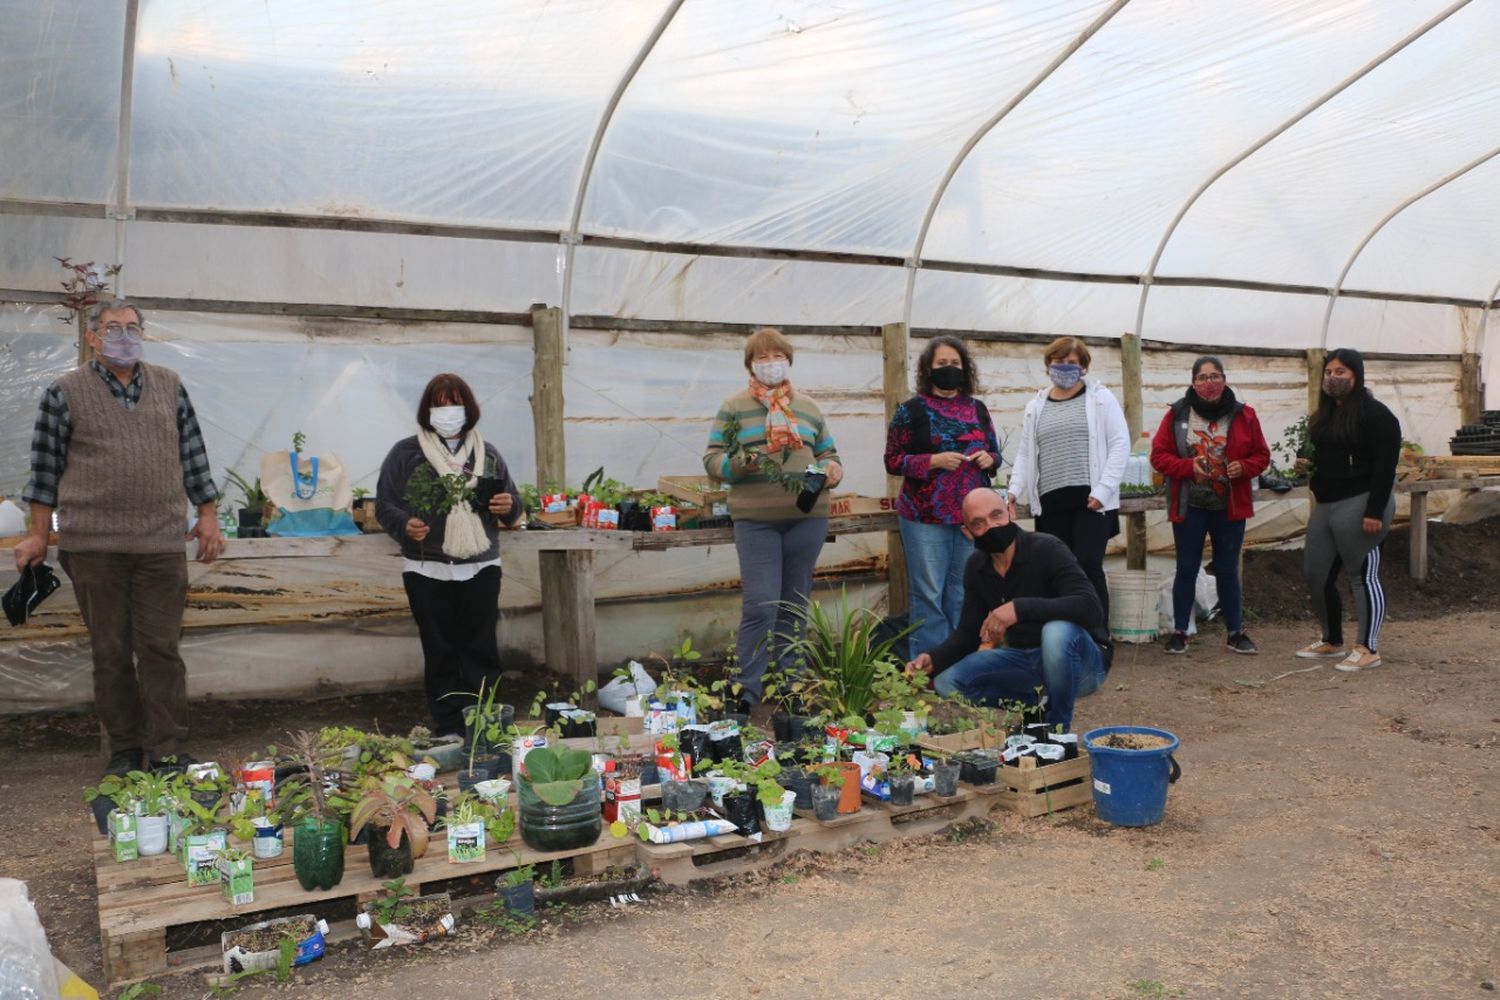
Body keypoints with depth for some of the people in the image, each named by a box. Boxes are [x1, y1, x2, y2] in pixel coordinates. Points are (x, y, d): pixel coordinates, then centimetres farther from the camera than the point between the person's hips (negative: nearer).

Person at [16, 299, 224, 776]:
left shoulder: (170, 386, 11)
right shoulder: (65, 393, 3)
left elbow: (193, 456, 13)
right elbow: (46, 468, 6)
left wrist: (208, 517, 10)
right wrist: (38, 534, 5)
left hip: (162, 544, 1)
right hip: (94, 545, -1)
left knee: (161, 649, 1)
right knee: (110, 652, 6)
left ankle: (168, 753, 7)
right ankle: (123, 751, 18)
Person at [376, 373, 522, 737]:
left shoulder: (487, 453, 11)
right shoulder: (405, 453, 3)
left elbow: (512, 501, 16)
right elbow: (384, 504, 2)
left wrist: (509, 506, -7)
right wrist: (405, 524, -18)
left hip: (481, 568, 2)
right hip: (427, 571, -2)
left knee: (481, 649, 4)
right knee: (440, 652, 4)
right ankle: (449, 729, 13)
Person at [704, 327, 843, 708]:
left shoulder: (808, 407, 16)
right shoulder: (734, 407, 6)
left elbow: (828, 454, 20)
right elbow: (712, 459, 2)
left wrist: (832, 470, -3)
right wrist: (738, 463, -18)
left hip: (807, 517, 4)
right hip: (756, 520, -3)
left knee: (795, 605, 10)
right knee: (760, 606, -11)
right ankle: (745, 694, -1)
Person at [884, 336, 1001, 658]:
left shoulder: (978, 409, 12)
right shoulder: (911, 410, -1)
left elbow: (995, 454, 19)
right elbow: (893, 460, -4)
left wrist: (989, 460, -5)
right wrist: (933, 461, -17)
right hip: (926, 516, -4)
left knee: (963, 595, 9)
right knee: (929, 595, -2)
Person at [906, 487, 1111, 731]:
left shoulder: (1047, 549, -20)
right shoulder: (976, 567, -1)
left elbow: (1091, 607, -32)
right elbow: (968, 633, 5)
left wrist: (1021, 608, -41)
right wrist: (933, 659, -15)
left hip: (1081, 661, -5)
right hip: (1026, 660, 6)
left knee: (1057, 631, -39)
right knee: (947, 681, -11)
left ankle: (1058, 727, -14)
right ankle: (1040, 706, 3)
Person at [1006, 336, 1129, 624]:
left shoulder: (1100, 398, 4)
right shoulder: (1036, 407, 16)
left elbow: (1120, 444, -2)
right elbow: (1025, 453, 14)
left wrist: (1102, 490, -12)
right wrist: (1014, 490, -2)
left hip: (1090, 499, -4)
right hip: (1050, 502, 4)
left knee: (1087, 567, -11)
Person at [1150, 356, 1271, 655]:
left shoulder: (1243, 415, 2)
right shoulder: (1177, 414, -3)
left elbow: (1261, 455, 8)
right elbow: (1159, 456, -2)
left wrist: (1244, 466, -14)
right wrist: (1188, 466, -18)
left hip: (1230, 507, 1)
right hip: (1189, 506, -1)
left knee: (1228, 571, 10)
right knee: (1186, 569, 5)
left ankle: (1235, 633, 19)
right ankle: (1179, 632, 14)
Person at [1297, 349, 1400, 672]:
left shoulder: (1374, 414, -10)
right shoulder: (1323, 415, 16)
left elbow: (1386, 465, -16)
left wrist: (1375, 511, -22)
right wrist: (1306, 467, 6)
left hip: (1359, 503, -9)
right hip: (1325, 504, 9)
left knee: (1363, 575, -4)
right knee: (1316, 574, 10)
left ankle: (1368, 650, 4)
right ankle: (1332, 641, 25)